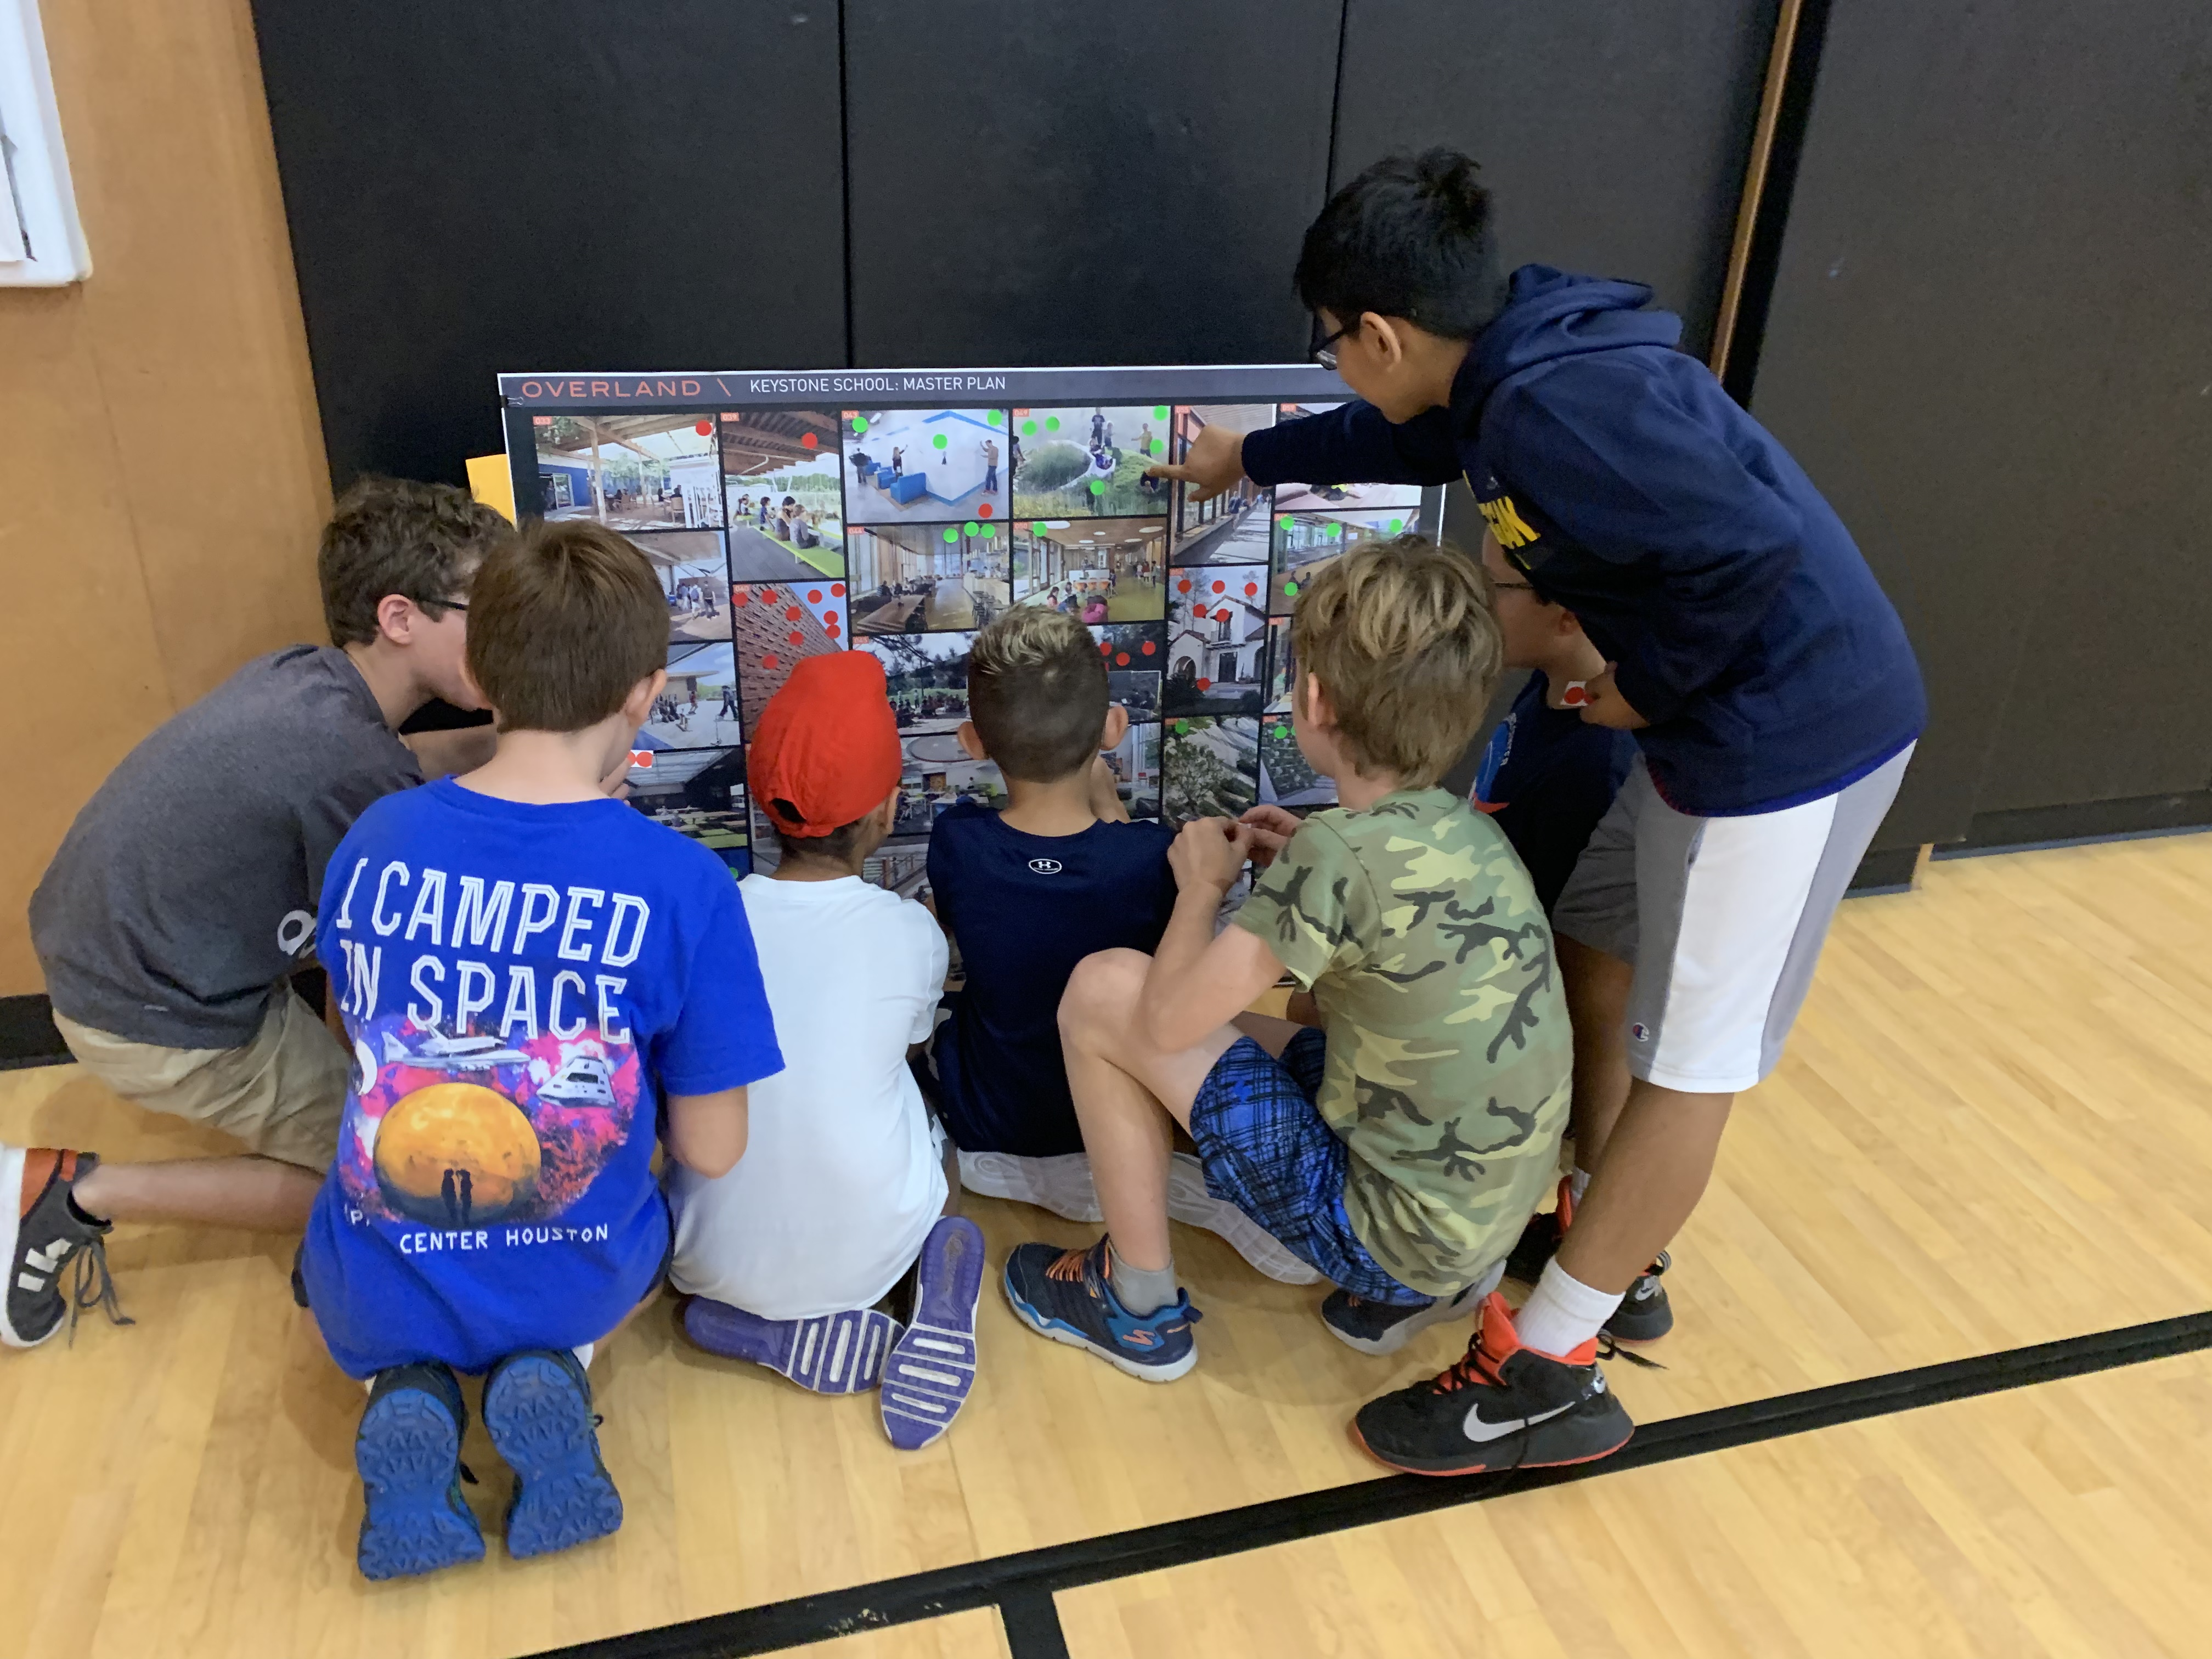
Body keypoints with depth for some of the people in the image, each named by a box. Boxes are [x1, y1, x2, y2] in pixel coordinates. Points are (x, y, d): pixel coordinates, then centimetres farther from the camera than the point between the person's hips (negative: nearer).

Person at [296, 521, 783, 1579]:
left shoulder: (375, 841, -12)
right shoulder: (686, 884, -22)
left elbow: (358, 1034, 7)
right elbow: (712, 1151, -13)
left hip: (379, 1297, 2)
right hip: (576, 1284, -1)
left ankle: (405, 1391, 5)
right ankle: (557, 1367, 3)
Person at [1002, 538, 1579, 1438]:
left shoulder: (1343, 853, -24)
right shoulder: (1468, 829, -1)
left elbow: (1167, 1021, -18)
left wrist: (1203, 884, -1)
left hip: (1390, 1233, -8)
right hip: (1489, 1214, 8)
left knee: (1105, 991, -8)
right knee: (1225, 1013, 23)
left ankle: (1141, 1306, 10)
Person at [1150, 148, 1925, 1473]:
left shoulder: (1557, 408, -25)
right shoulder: (1511, 367, 6)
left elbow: (1755, 552, -31)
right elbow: (1407, 439, 27)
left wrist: (1646, 686, -14)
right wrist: (1255, 457, 39)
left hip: (1790, 736, -10)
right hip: (1718, 720, 10)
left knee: (1688, 1056, 0)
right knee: (1608, 958, 20)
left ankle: (1545, 1366, 14)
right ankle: (1616, 1257, 37)